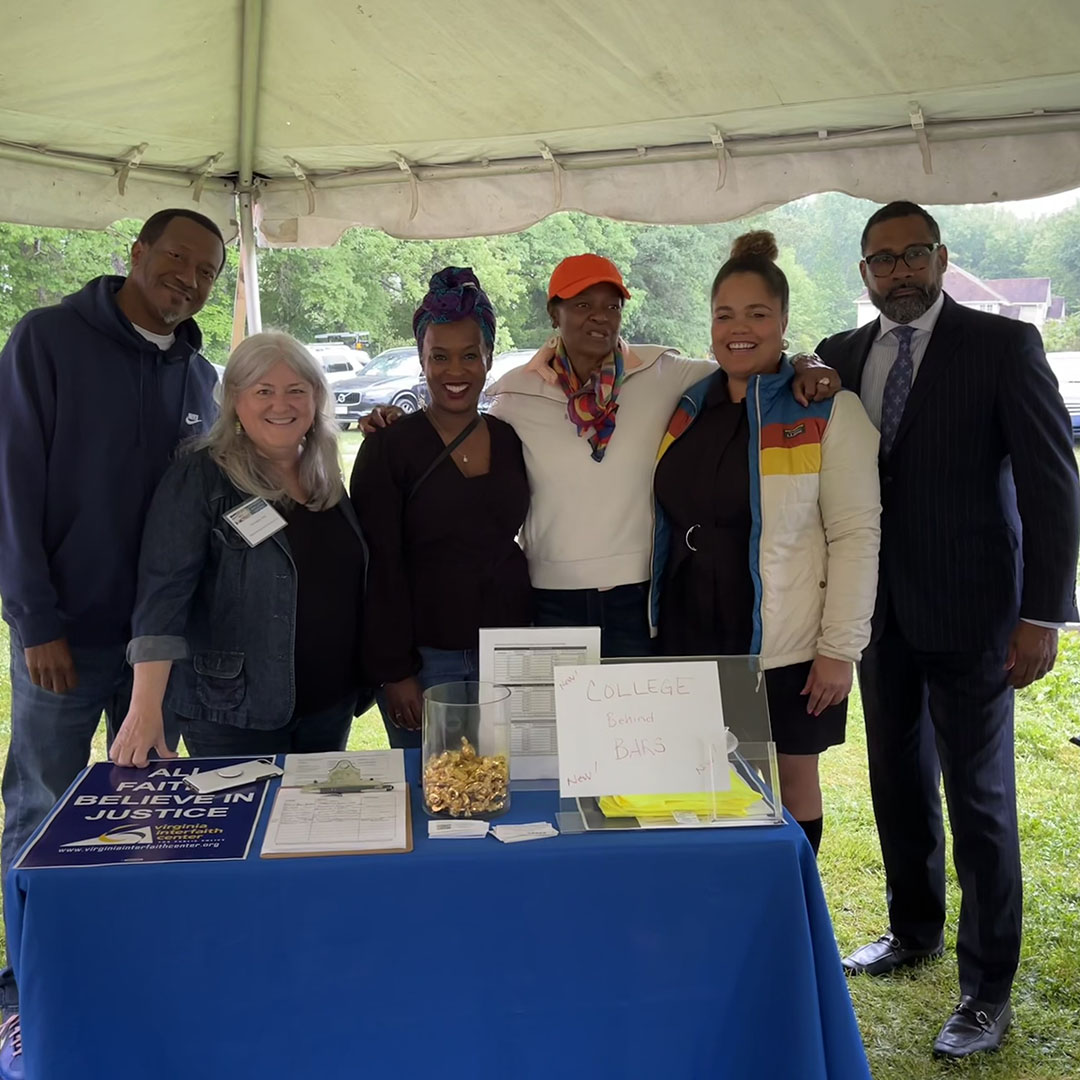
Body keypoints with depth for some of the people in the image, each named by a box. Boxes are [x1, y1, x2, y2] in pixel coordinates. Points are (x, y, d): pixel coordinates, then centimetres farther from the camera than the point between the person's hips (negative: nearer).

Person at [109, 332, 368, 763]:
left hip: (331, 705, 6)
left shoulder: (324, 476, 8)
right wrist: (145, 709, -27)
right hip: (235, 714, -6)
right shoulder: (198, 479, -11)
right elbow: (163, 592, -19)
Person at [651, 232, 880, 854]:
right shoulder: (689, 407, 7)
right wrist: (662, 624, 8)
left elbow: (856, 534, -10)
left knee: (793, 785, 10)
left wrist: (840, 648, -14)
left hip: (786, 647, -4)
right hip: (692, 639, 4)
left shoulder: (827, 411, -7)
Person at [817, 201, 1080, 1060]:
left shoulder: (1002, 345, -6)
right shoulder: (841, 356, 7)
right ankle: (915, 930, 38)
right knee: (898, 781, 17)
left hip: (969, 610, -5)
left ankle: (988, 991, 17)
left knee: (979, 798, 2)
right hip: (880, 607, 5)